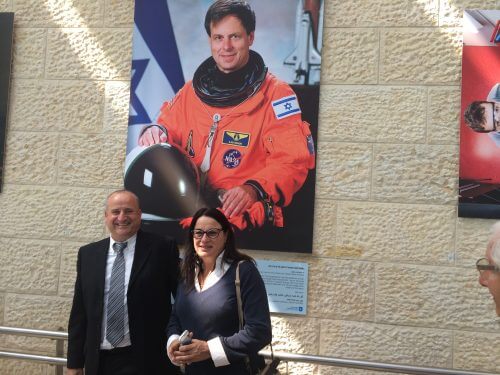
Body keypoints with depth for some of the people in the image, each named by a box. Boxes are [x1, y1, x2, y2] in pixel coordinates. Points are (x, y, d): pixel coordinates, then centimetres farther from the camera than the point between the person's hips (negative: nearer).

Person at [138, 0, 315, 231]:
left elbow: (292, 161, -7)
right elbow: (169, 131, 26)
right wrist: (156, 133, 0)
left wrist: (254, 189, -24)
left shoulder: (276, 94, 1)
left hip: (243, 212, -4)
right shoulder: (192, 90, 17)